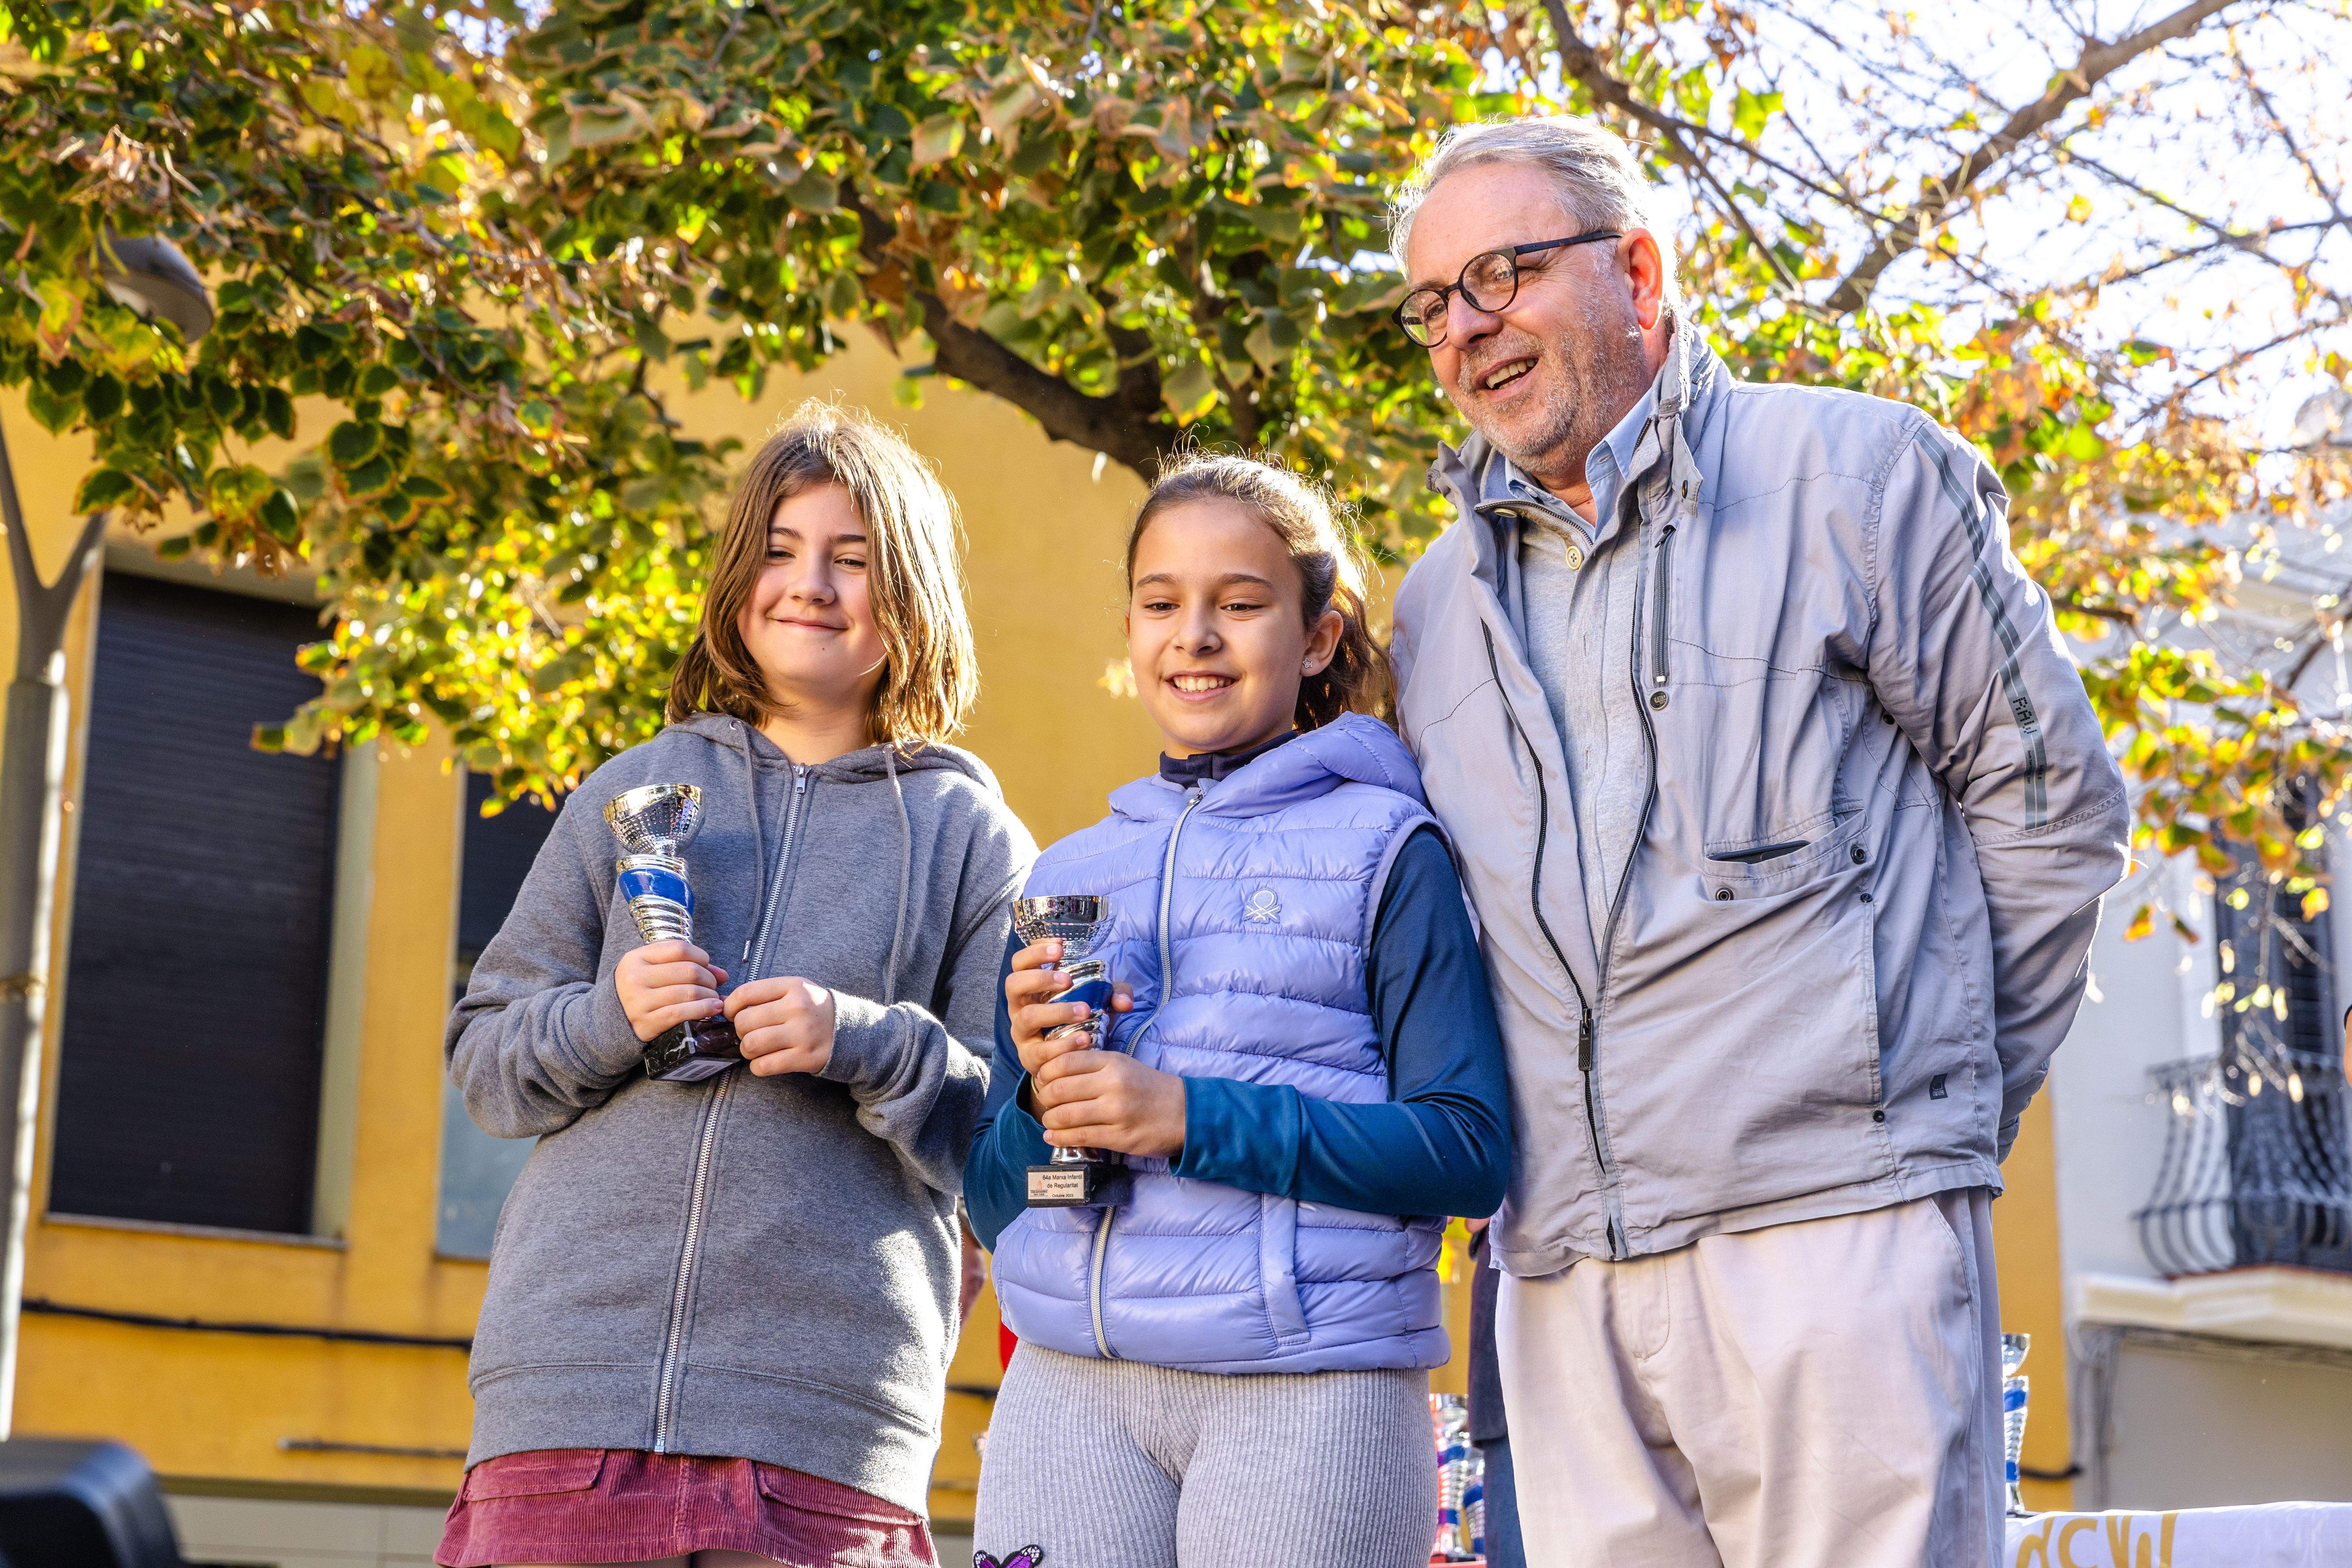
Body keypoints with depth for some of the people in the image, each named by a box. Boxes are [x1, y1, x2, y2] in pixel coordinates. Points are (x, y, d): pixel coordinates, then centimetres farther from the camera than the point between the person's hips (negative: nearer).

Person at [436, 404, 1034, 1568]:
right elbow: (483, 1059, 15)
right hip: (572, 1376, 2)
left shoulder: (969, 838, 9)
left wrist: (864, 1045, -12)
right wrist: (608, 1021, -5)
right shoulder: (632, 795, 15)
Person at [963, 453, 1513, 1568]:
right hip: (1069, 1387, 4)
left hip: (1309, 1390, -3)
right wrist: (1041, 1099, -6)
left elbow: (1467, 1150, -8)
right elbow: (991, 1200, 16)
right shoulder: (1067, 875, 16)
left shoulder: (1384, 850, 3)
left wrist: (1191, 1118, -15)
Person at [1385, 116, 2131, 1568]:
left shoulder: (1855, 472, 3)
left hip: (1834, 1228, -4)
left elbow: (2051, 801, 4)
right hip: (1566, 1275, 5)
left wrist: (1940, 1104, 6)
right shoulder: (1438, 604, 17)